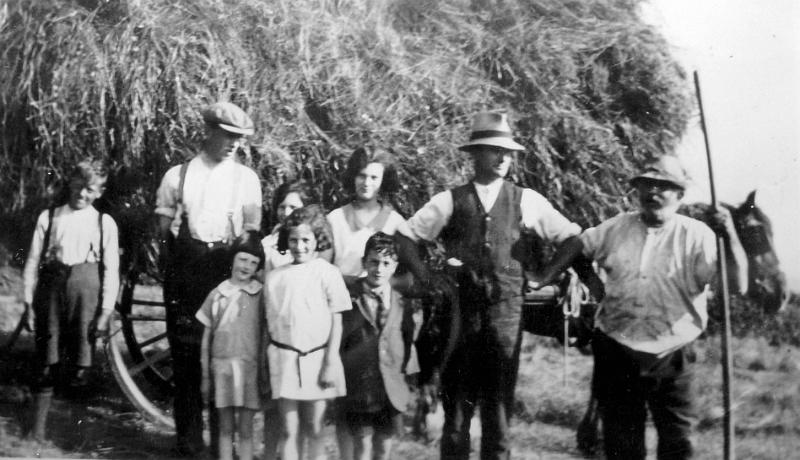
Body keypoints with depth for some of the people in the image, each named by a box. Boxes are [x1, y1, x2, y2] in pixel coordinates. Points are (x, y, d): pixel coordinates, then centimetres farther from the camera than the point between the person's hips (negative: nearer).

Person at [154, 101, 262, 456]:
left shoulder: (246, 179, 8)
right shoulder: (177, 175, 8)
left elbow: (251, 234, 7)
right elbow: (164, 227, 7)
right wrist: (174, 269, -4)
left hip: (228, 270, 0)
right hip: (185, 271, 0)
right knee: (185, 354, 2)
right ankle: (188, 438, 12)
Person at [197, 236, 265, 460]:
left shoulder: (260, 295, 1)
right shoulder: (217, 295, 7)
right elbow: (206, 338, 12)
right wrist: (205, 376, 11)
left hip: (249, 366, -2)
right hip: (221, 366, 2)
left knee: (245, 429, 1)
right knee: (225, 428, 7)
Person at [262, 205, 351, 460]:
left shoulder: (327, 273, -3)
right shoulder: (275, 277, 6)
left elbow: (336, 322, -3)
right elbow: (269, 322, 9)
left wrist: (330, 363, -8)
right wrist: (265, 366, 7)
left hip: (316, 357, -2)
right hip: (284, 359, 2)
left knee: (314, 429, 5)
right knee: (290, 430, 5)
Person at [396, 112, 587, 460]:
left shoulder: (526, 201, 6)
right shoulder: (450, 201, 4)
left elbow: (572, 237, 9)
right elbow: (405, 235, 9)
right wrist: (426, 279, 1)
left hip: (506, 312, 0)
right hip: (461, 310, 0)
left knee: (498, 403, 5)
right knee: (457, 402, 4)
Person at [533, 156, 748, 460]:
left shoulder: (696, 235, -7)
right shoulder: (617, 227, 4)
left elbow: (737, 285, -15)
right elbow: (575, 246, 16)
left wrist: (730, 237, -28)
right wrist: (541, 282, 7)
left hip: (670, 357, -3)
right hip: (615, 352, 3)